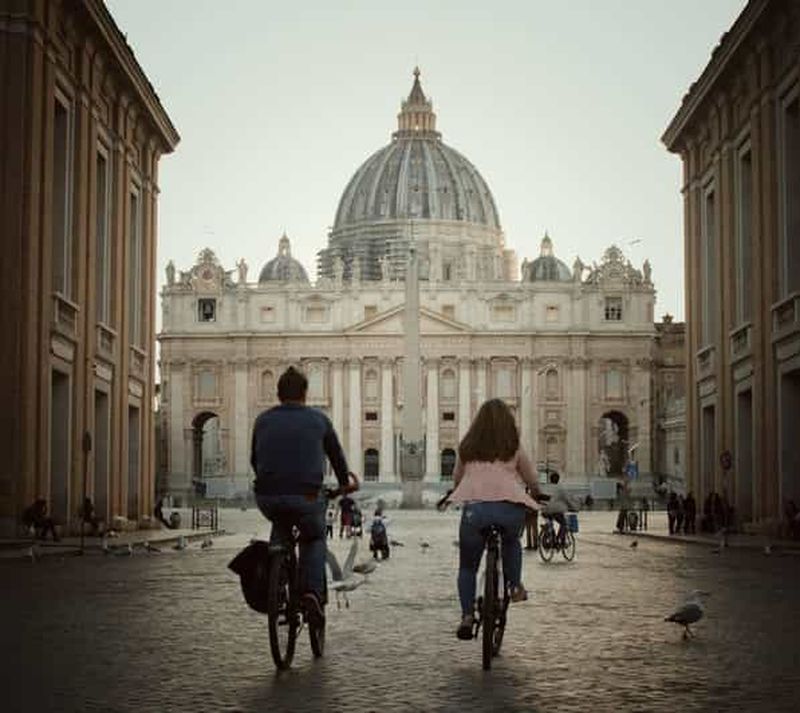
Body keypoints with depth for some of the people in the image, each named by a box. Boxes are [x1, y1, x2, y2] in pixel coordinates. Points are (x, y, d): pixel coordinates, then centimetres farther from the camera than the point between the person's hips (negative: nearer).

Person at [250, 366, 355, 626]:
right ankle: (312, 592, 1)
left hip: (267, 497, 2)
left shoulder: (263, 420, 15)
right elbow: (336, 455, 24)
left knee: (280, 527, 35)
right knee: (314, 539, 26)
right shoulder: (318, 419, 10)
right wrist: (345, 483, 43)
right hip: (305, 496, -2)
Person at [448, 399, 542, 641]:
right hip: (510, 507, 0)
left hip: (474, 506, 0)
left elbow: (456, 480, 29)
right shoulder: (514, 449, 15)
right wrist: (536, 494, 46)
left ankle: (467, 615, 0)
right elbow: (532, 482, 25)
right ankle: (515, 586, 21)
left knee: (467, 566, 16)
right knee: (511, 542, 36)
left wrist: (458, 496, 50)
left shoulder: (467, 448, 17)